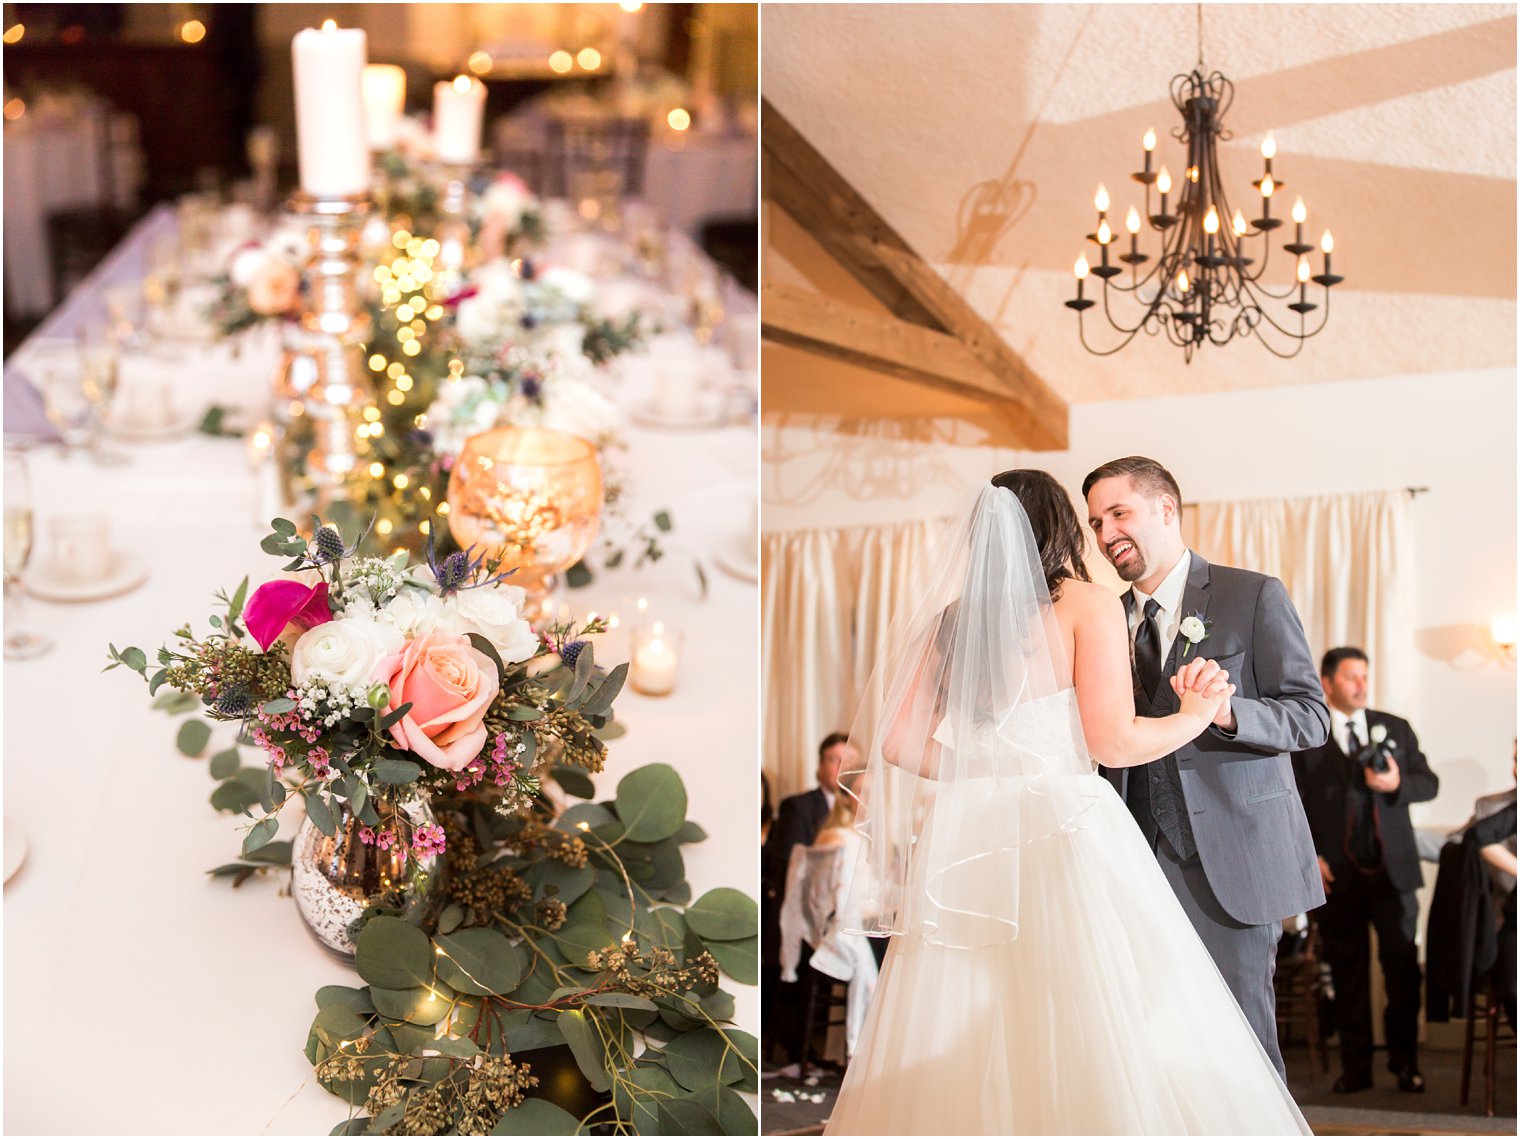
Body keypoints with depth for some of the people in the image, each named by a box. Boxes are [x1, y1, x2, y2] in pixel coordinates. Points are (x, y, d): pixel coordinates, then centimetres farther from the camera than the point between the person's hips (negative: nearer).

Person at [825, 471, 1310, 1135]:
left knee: (965, 1050, 4)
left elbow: (901, 741, 6)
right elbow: (1113, 740, -7)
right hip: (1065, 833, -4)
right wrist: (1198, 713, 10)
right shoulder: (1088, 604, 1)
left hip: (964, 840, 5)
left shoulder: (948, 615, 12)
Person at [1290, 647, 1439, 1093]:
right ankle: (1355, 1067, 10)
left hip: (1392, 869, 2)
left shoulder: (1396, 729, 11)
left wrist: (1398, 784, -11)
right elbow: (1294, 804, 0)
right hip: (1336, 873, -1)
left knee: (1403, 966, -1)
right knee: (1348, 972, 3)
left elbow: (1429, 782, 10)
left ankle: (1405, 1061, 10)